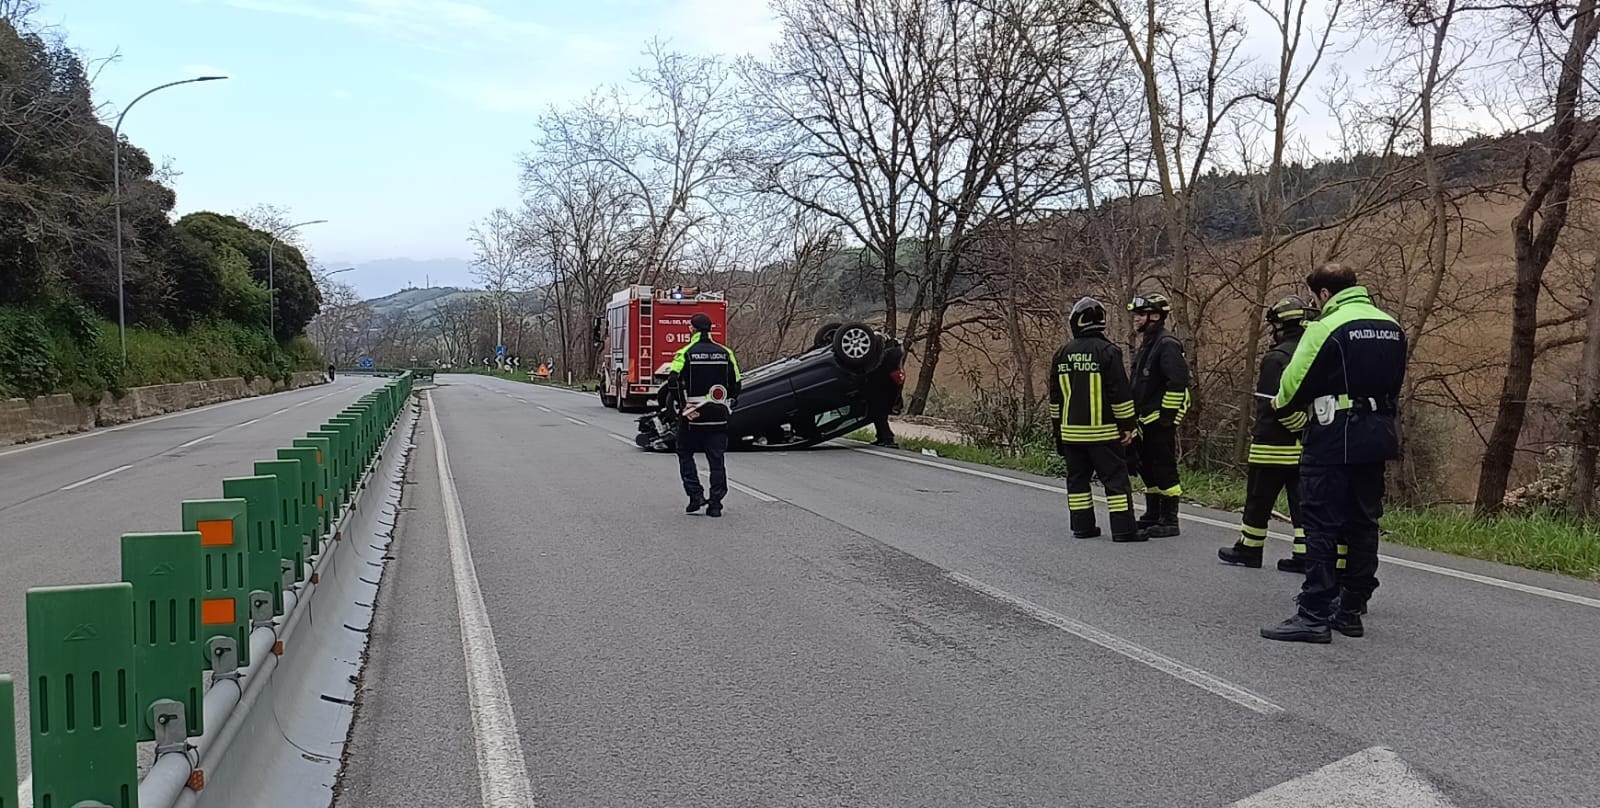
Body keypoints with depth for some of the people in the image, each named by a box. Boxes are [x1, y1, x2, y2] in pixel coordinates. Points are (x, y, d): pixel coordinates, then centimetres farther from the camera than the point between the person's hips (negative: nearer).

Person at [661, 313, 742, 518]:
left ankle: (696, 495, 4)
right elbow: (736, 384, 8)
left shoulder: (685, 353, -5)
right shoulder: (726, 353, 5)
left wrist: (679, 408, -8)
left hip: (691, 417, -2)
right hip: (719, 416, 3)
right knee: (716, 459, 7)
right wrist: (728, 406, 20)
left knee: (685, 454, 15)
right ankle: (715, 504, 8)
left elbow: (673, 382, -15)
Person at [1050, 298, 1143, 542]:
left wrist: (1059, 427, 21)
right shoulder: (1107, 351, -10)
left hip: (1071, 431, 5)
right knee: (1115, 478, -1)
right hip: (1103, 431, -5)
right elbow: (1120, 392, -12)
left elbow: (1055, 397, 12)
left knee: (1077, 478, 12)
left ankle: (1082, 526, 14)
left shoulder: (1063, 354, 7)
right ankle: (1123, 529, -2)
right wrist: (1128, 425, -4)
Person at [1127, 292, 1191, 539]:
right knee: (1147, 468, 16)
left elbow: (1178, 381, -23)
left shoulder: (1167, 344, -15)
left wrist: (1167, 414, -21)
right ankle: (1153, 516, 26)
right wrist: (1138, 416, 21)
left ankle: (1169, 521, 1)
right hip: (1147, 421, 10)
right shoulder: (1147, 344, 17)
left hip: (1161, 420, -10)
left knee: (1164, 469, -5)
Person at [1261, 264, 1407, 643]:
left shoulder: (1327, 327, -12)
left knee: (1321, 525, -5)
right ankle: (1351, 610, 20)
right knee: (1363, 523, 13)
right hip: (1378, 437, 8)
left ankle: (1314, 615, -6)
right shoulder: (1392, 328, 12)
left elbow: (1294, 384, -11)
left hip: (1334, 440, -8)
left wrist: (1282, 403, 9)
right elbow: (1393, 384, 15)